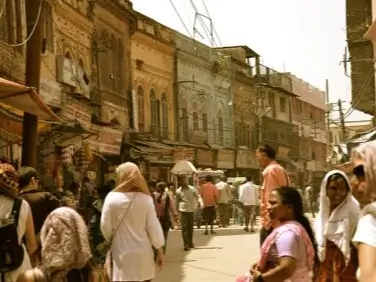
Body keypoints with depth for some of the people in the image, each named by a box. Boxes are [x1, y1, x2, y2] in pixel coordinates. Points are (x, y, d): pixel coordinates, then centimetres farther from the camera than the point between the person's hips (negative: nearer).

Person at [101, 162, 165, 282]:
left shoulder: (112, 197, -8)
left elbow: (105, 226, -3)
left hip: (121, 252, -1)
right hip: (142, 252, 1)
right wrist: (160, 252, 5)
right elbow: (153, 226, -5)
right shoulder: (146, 198, -7)